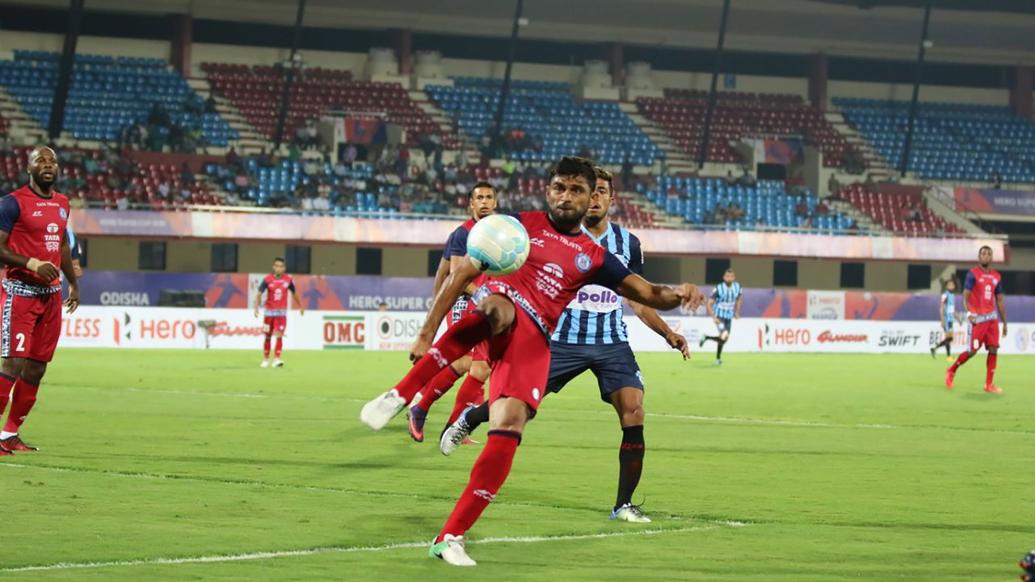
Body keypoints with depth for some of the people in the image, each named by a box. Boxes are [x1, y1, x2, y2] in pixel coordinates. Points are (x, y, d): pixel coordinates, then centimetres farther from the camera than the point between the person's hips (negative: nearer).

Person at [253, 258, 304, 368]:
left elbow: (294, 293, 12)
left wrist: (300, 306, 21)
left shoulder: (288, 280, -4)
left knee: (279, 335, -13)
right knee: (267, 336, 8)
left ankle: (276, 359, -15)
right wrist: (256, 308, -25)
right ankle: (265, 360, 21)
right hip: (269, 311, 0)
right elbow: (259, 294, -12)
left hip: (281, 312, 0)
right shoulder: (268, 280, -10)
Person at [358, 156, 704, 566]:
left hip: (533, 341, 3)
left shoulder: (593, 257, 20)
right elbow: (464, 273, 10)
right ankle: (399, 396, -41)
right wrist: (427, 332, 3)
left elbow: (647, 293, 19)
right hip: (499, 307, -3)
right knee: (498, 309, -41)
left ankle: (450, 537, -11)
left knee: (510, 425, -18)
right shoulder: (522, 225, 12)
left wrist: (677, 294, -6)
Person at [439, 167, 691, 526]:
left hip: (612, 342, 2)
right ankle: (470, 419, 35)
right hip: (563, 339, -2)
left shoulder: (628, 243, 7)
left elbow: (638, 301, 16)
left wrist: (668, 334, 5)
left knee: (633, 413, -15)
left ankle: (624, 505, -6)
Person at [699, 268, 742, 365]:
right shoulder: (718, 288, -19)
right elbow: (709, 303, -15)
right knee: (724, 336, -22)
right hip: (719, 316, -6)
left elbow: (738, 299, 18)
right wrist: (713, 317, -23)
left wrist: (737, 313, 11)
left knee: (724, 339, 11)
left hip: (729, 317, 6)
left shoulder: (737, 287, -4)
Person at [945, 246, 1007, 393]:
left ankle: (989, 385, 1)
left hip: (992, 317, 5)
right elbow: (965, 296, -12)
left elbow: (999, 300, 16)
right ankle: (952, 371, 19)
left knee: (993, 350, -3)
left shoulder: (996, 276, 11)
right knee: (972, 351, -5)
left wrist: (1004, 322, 15)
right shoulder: (973, 274, -5)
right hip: (978, 318, -5)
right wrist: (969, 313, -29)